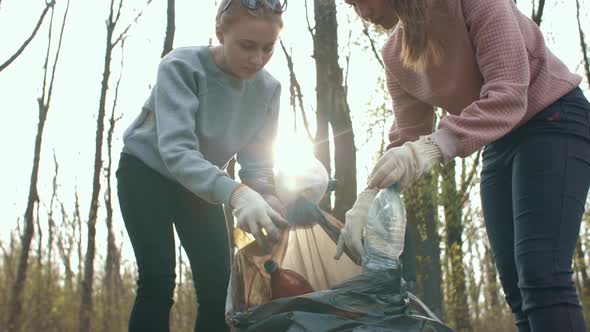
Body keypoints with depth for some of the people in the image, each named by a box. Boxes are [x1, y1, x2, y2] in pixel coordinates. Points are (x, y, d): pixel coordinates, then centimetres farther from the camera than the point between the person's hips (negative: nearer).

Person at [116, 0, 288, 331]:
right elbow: (176, 151, -39)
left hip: (200, 183, 5)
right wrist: (236, 193, -54)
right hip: (146, 173, -4)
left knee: (218, 285, -5)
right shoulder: (181, 66, -30)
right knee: (159, 280, -18)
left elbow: (256, 161, -13)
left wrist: (267, 199, -36)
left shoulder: (268, 89, -14)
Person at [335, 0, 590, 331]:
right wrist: (371, 194, -16)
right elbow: (408, 136, 1)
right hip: (499, 143, 8)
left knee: (541, 275, -23)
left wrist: (436, 145, -42)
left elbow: (509, 96, -29)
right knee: (516, 282, 0)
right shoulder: (395, 54, 1)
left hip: (554, 120, -7)